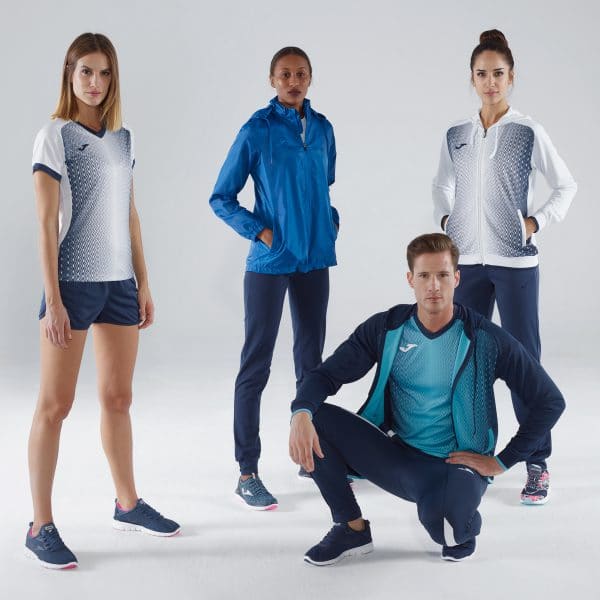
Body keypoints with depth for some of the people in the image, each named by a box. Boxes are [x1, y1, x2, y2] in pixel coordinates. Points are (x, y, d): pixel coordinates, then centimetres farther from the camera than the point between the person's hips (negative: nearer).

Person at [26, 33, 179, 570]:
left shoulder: (123, 137, 10)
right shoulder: (55, 136, -6)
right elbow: (47, 223, -10)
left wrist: (143, 284, 12)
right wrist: (53, 300, -15)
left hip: (119, 283, 6)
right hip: (73, 283, -6)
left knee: (118, 398, 14)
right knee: (56, 405, -1)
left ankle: (128, 505, 28)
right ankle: (41, 527, 6)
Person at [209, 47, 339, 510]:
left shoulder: (322, 129, 7)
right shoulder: (257, 130, -6)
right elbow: (222, 198, -2)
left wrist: (331, 221, 5)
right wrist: (259, 231, -13)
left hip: (315, 261, 5)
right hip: (270, 263, -5)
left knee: (312, 359, 14)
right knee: (257, 365, -1)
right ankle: (248, 472, 4)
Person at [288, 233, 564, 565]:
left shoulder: (486, 340, -10)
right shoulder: (387, 328, -2)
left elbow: (550, 401, -6)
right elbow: (327, 374, -4)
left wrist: (502, 462, -8)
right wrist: (301, 414, -26)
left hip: (455, 465, -3)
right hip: (396, 457, 4)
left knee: (440, 517, -38)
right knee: (316, 418, -18)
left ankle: (465, 527, 4)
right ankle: (352, 529, 0)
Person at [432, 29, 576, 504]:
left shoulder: (528, 133, -4)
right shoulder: (456, 136, 5)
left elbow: (567, 186, 4)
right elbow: (442, 186, 21)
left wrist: (537, 222, -7)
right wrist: (445, 219, 4)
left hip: (515, 261, -4)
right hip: (467, 261, 4)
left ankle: (538, 464, 4)